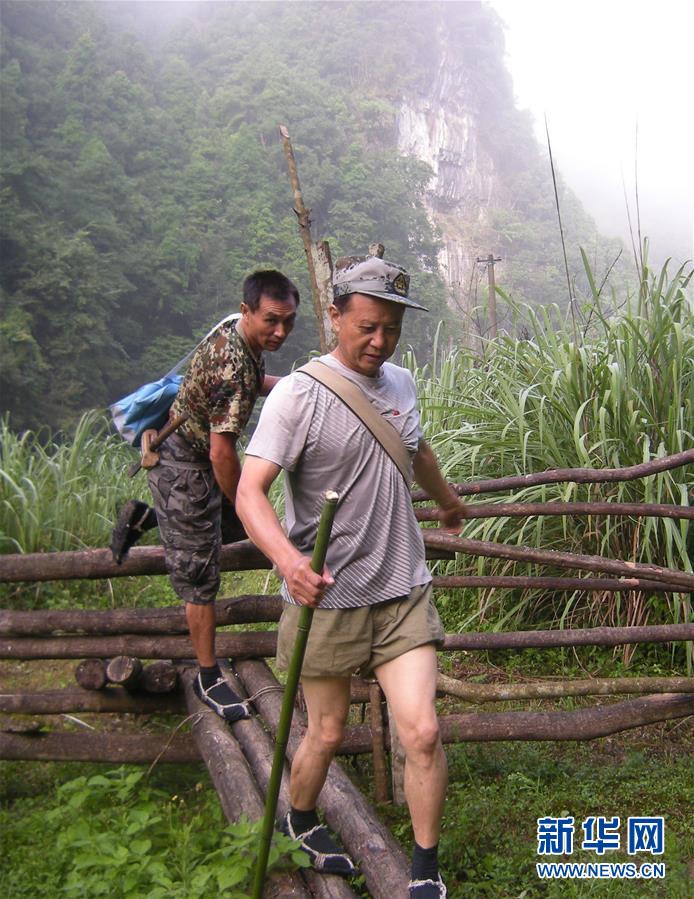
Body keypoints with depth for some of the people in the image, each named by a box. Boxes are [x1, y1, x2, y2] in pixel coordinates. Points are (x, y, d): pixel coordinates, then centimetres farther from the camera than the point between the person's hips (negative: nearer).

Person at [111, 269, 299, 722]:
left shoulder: (236, 331, -2)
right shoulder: (233, 368, -32)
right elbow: (222, 453, -30)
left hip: (202, 457, 9)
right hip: (185, 466, -9)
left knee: (240, 527, 25)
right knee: (200, 575, 0)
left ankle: (145, 517, 30)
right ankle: (209, 677, 14)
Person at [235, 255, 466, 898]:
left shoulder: (402, 384, 6)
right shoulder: (298, 395, -14)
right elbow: (250, 491, -24)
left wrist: (447, 499, 46)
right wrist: (287, 558, -42)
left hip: (402, 592, 4)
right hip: (326, 598, -4)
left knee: (422, 732, -4)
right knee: (327, 732, 12)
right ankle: (300, 820, 44)